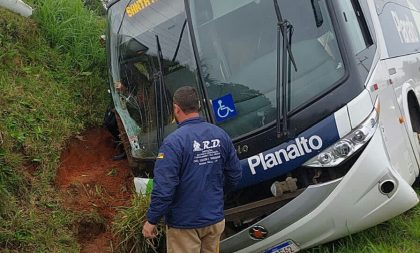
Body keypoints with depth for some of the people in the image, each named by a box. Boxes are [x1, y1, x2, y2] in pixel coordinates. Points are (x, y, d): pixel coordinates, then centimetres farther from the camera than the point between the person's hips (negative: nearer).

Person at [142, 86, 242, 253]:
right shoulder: (221, 135, -3)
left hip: (185, 225, -5)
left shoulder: (174, 142, -20)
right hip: (215, 220, 5)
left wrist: (151, 220, -10)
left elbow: (164, 188, -22)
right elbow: (235, 175, 5)